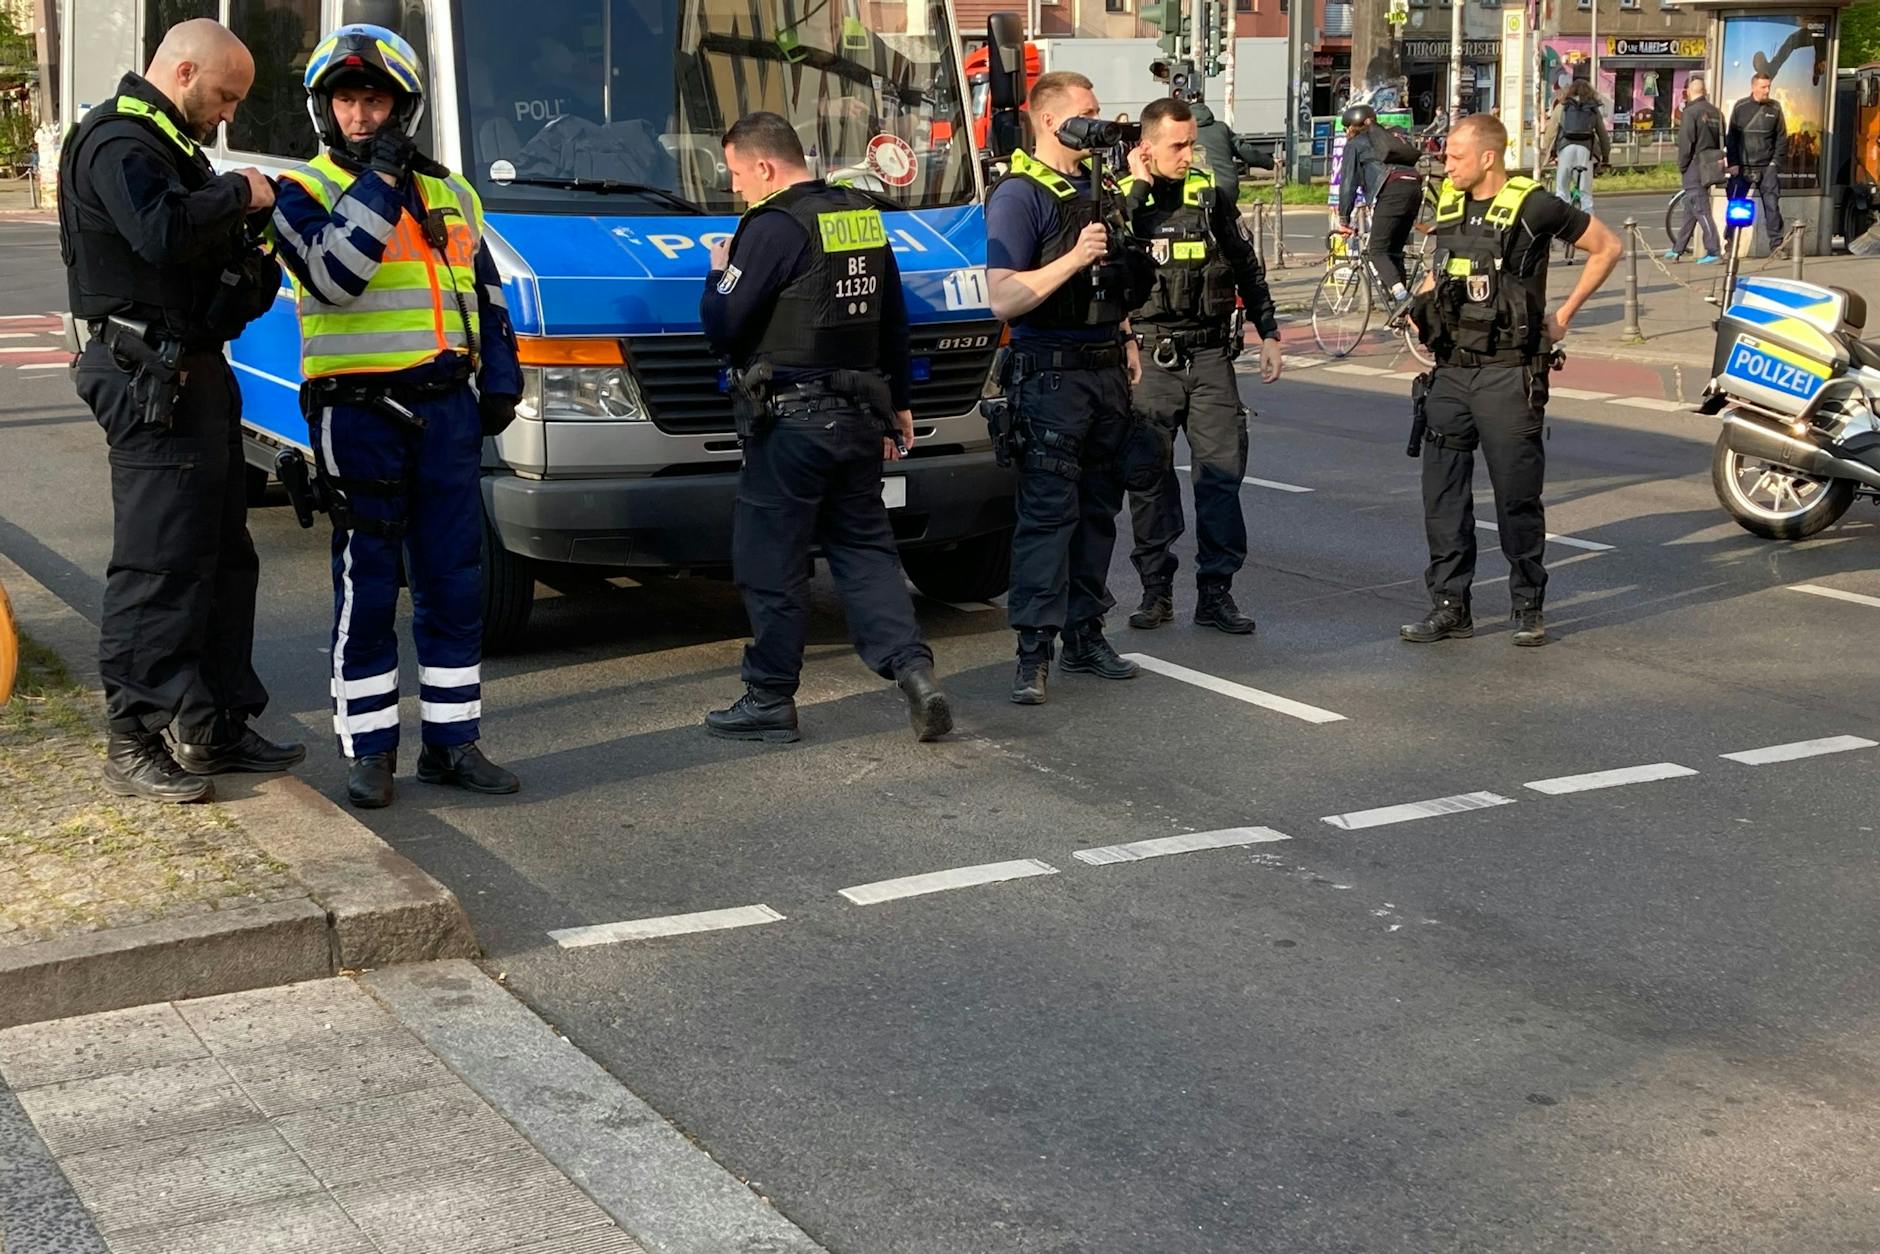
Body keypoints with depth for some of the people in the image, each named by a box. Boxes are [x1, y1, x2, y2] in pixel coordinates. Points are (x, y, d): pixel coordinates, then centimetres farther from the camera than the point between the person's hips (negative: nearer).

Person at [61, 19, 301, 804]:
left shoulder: (165, 144, 21)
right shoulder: (117, 143, -13)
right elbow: (161, 232, -31)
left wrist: (247, 212, 4)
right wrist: (238, 195, -17)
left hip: (195, 372, 11)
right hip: (153, 381, -11)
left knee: (221, 558, 14)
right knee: (158, 567, -9)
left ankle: (216, 726, 23)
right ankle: (133, 745, -3)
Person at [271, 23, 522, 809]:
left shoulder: (452, 196, 15)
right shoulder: (304, 192, -1)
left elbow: (487, 296, 21)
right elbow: (334, 275, -19)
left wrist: (500, 379, 10)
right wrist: (378, 180, -18)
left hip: (447, 408, 5)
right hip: (359, 413, -5)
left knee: (455, 583, 8)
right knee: (367, 589, -1)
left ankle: (452, 742, 17)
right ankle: (369, 750, 9)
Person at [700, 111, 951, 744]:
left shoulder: (774, 228, -14)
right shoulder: (865, 216, 12)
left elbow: (723, 328, -14)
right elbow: (894, 320, 19)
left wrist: (719, 271, 5)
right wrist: (898, 404, 26)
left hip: (792, 420, -7)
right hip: (860, 415, 8)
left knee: (769, 560, 3)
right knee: (864, 546, 14)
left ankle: (770, 699, 9)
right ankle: (913, 668, -1)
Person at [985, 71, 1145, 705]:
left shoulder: (1098, 187, 17)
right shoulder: (1019, 194, -10)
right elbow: (1004, 299, -19)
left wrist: (1127, 344, 18)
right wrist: (1074, 258, -24)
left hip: (1106, 368, 8)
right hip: (1051, 373, -8)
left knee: (1099, 508, 11)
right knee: (1049, 511, -10)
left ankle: (1085, 634, 20)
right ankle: (1034, 651, -9)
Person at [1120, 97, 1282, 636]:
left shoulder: (1210, 196, 8)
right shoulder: (1121, 197, 1)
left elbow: (1247, 268, 15)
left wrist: (1268, 332, 11)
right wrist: (1138, 185, -14)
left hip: (1210, 355, 2)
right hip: (1151, 359, -2)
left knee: (1223, 471, -2)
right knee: (1149, 475, 3)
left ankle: (1216, 591, 4)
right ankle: (1156, 588, 13)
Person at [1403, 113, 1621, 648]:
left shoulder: (1533, 206, -8)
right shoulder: (1447, 204, 10)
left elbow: (1607, 247, 2)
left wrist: (1563, 315, 1)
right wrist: (1420, 308, 8)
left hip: (1508, 377, -6)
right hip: (1451, 371, 6)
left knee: (1517, 495, 1)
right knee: (1442, 492, 5)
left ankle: (1528, 607, 13)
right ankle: (1449, 604, 12)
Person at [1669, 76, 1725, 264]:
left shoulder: (1691, 112, -13)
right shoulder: (1716, 112, 10)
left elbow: (1685, 142, -16)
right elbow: (1722, 140, 13)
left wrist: (1682, 165, -5)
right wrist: (1716, 160, 19)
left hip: (1695, 166, -8)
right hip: (1712, 165, 8)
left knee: (1701, 210, -6)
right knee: (1690, 210, 15)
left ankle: (1714, 252, -9)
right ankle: (1677, 249, 22)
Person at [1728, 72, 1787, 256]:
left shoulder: (1774, 108, 4)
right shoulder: (1740, 107, 2)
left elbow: (1781, 137, 8)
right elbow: (1731, 137, 3)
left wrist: (1776, 161, -2)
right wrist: (1733, 163, -4)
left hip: (1767, 167, 0)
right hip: (1743, 167, 0)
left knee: (1772, 205, -2)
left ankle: (1777, 243, 3)